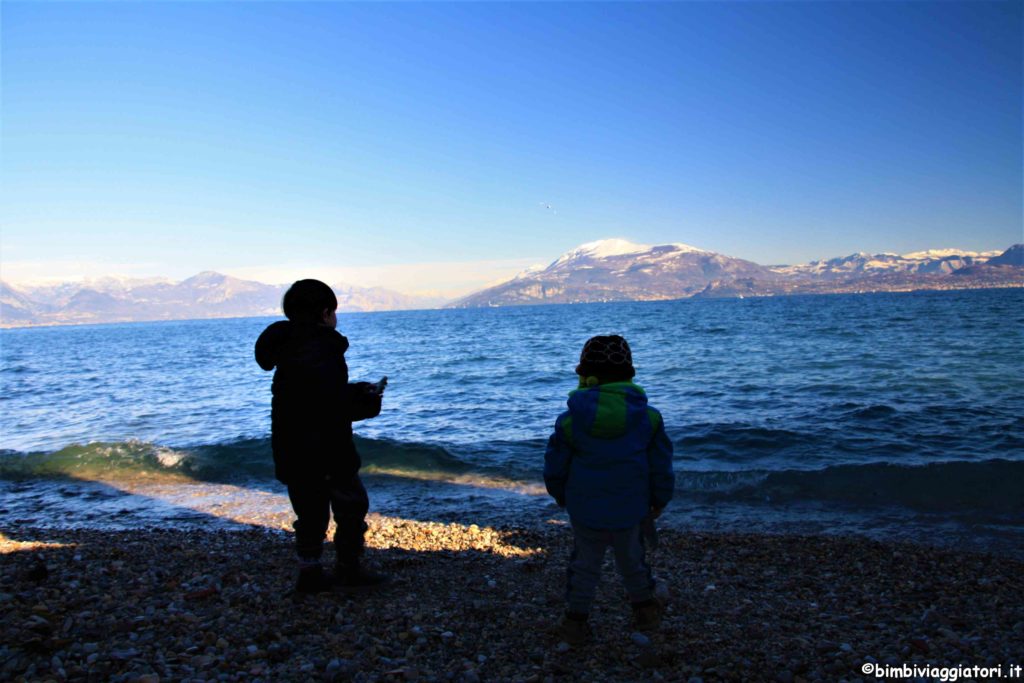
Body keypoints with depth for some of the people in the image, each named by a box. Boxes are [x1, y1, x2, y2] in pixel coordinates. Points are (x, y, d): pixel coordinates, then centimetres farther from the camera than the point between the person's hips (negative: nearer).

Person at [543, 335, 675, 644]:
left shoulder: (569, 421, -13)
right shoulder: (649, 418, -11)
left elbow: (554, 469, -4)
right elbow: (661, 468, -3)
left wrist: (561, 497, 16)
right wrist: (660, 500, 15)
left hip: (585, 512, -1)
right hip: (631, 511, 1)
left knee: (584, 564, 17)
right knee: (632, 560, 23)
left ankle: (576, 620, 29)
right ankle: (645, 610, 43)